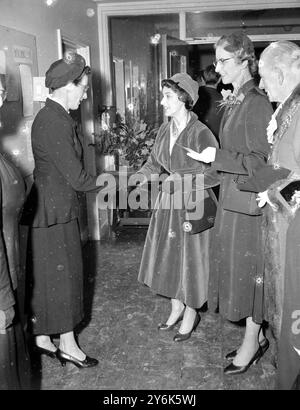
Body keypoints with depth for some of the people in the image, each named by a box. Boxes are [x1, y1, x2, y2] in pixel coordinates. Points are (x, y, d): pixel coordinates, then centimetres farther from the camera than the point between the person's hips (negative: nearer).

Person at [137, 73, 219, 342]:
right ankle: (176, 309, 33)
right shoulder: (165, 130, 4)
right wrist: (141, 176, -7)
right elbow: (154, 163, 12)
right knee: (167, 256, 14)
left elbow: (216, 173, -18)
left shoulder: (201, 133, -17)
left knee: (189, 259, 6)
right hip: (166, 203, 7)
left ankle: (191, 314, 26)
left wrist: (181, 179, -22)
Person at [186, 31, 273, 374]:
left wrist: (217, 157, -18)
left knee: (248, 270, 3)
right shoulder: (233, 101, 10)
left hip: (248, 201, -9)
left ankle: (252, 341, 21)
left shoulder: (257, 103, -16)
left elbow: (260, 162, -17)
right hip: (231, 198, 9)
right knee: (235, 267, 15)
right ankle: (256, 335, 31)